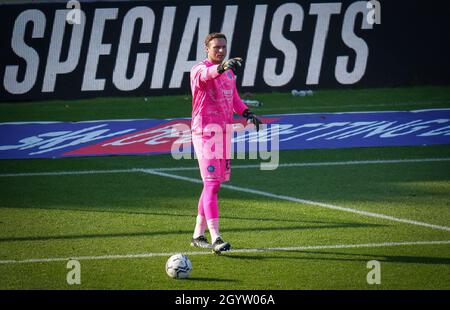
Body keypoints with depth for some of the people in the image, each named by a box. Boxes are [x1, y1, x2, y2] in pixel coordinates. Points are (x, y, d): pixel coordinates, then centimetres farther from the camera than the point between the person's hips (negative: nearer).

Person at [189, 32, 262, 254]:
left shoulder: (229, 72, 14)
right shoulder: (199, 70, -11)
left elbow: (234, 98, 22)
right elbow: (206, 74, -36)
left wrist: (246, 113, 3)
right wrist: (221, 67, -57)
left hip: (225, 131, 8)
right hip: (205, 131, -8)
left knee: (214, 184, 12)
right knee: (212, 184, -14)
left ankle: (198, 235, 22)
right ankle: (215, 238, -20)